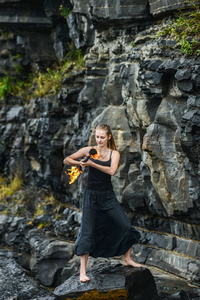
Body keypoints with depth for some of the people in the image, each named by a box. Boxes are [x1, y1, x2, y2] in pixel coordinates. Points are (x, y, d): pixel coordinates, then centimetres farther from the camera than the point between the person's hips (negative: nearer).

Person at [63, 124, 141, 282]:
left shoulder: (114, 153, 2)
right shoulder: (88, 151, -1)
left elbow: (112, 170, -17)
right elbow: (66, 160, 2)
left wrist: (92, 164, -22)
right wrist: (79, 163, -17)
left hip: (108, 196, 2)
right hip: (91, 194, -2)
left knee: (126, 226, 4)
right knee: (88, 232, -6)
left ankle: (127, 259, 26)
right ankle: (82, 271, -2)